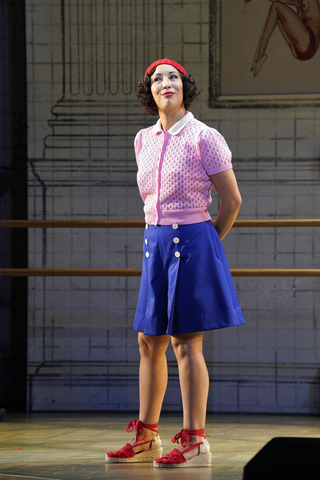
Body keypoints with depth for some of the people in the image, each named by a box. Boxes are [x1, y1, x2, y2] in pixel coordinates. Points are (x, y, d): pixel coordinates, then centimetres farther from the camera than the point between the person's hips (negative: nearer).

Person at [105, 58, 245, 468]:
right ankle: (145, 438, 18)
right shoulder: (144, 141, 9)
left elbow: (232, 201, -5)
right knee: (149, 341, 9)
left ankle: (194, 442, -2)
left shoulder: (204, 139, -10)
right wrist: (161, 235, 16)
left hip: (193, 241, -7)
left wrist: (205, 244, 4)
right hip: (155, 242, 7)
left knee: (186, 342, -7)